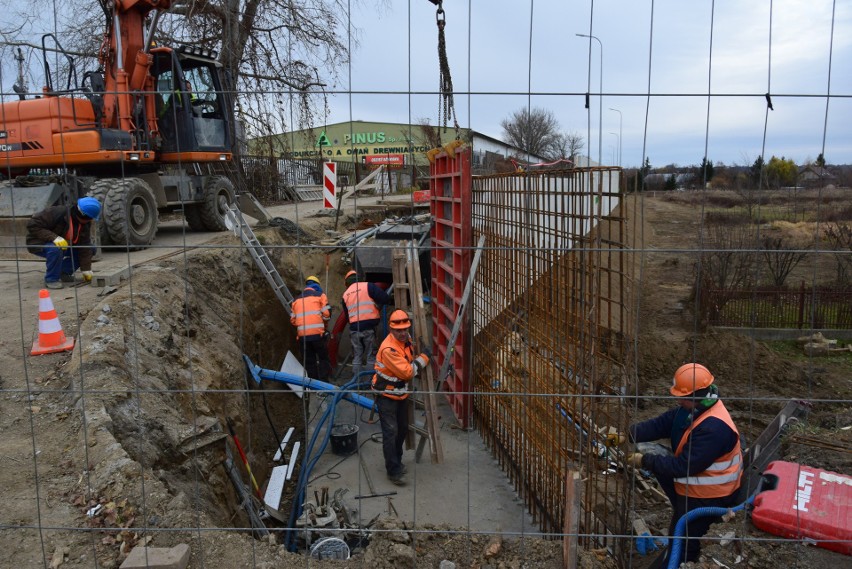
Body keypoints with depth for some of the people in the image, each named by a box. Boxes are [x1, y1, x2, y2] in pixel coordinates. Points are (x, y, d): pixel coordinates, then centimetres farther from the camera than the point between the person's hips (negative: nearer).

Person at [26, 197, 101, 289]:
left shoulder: (85, 223, -9)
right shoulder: (57, 212, -29)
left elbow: (84, 246, -10)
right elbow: (32, 225, -29)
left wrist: (86, 269, -14)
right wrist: (54, 237, -40)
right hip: (38, 244, -7)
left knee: (90, 249, -6)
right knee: (56, 249, -39)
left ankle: (63, 272, 5)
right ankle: (51, 279, -18)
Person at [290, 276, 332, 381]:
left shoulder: (296, 300, 17)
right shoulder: (320, 295, 6)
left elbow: (293, 319, 13)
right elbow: (326, 313, -3)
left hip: (302, 335, 3)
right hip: (318, 333, -3)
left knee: (309, 362, 10)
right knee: (323, 359, 6)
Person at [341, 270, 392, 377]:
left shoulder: (345, 295, 14)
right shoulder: (368, 286, -1)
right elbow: (386, 299, -8)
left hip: (354, 329, 4)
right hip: (369, 327, -4)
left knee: (357, 356, 13)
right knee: (371, 356, 2)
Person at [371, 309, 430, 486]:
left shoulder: (407, 339, -4)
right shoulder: (389, 349, -30)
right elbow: (407, 372, -27)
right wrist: (423, 358, -18)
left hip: (401, 393, 9)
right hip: (387, 396, -9)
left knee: (403, 430, 19)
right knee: (390, 433, -7)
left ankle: (397, 462, 36)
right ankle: (393, 471, 2)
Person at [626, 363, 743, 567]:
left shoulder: (714, 428, -34)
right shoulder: (694, 408, -6)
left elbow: (684, 466, -31)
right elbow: (660, 424, -5)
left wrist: (644, 461, -24)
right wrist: (627, 435, -17)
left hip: (708, 497, -9)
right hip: (693, 485, 9)